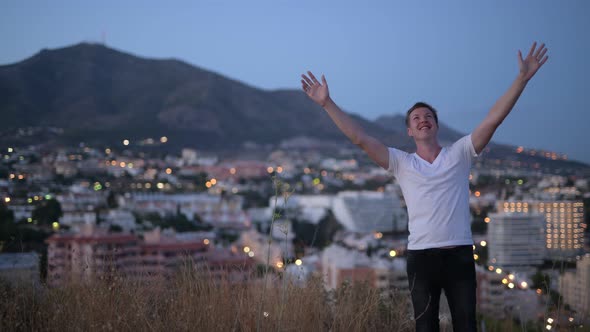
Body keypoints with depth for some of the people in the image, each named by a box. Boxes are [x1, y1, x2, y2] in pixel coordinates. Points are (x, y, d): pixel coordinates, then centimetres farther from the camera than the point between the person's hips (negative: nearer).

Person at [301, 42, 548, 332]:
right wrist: (327, 103, -6)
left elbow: (494, 118, -1)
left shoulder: (459, 153, 7)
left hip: (459, 254, 0)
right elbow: (360, 138, 0)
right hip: (421, 256, 0)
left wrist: (523, 78, -8)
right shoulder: (401, 163, 6)